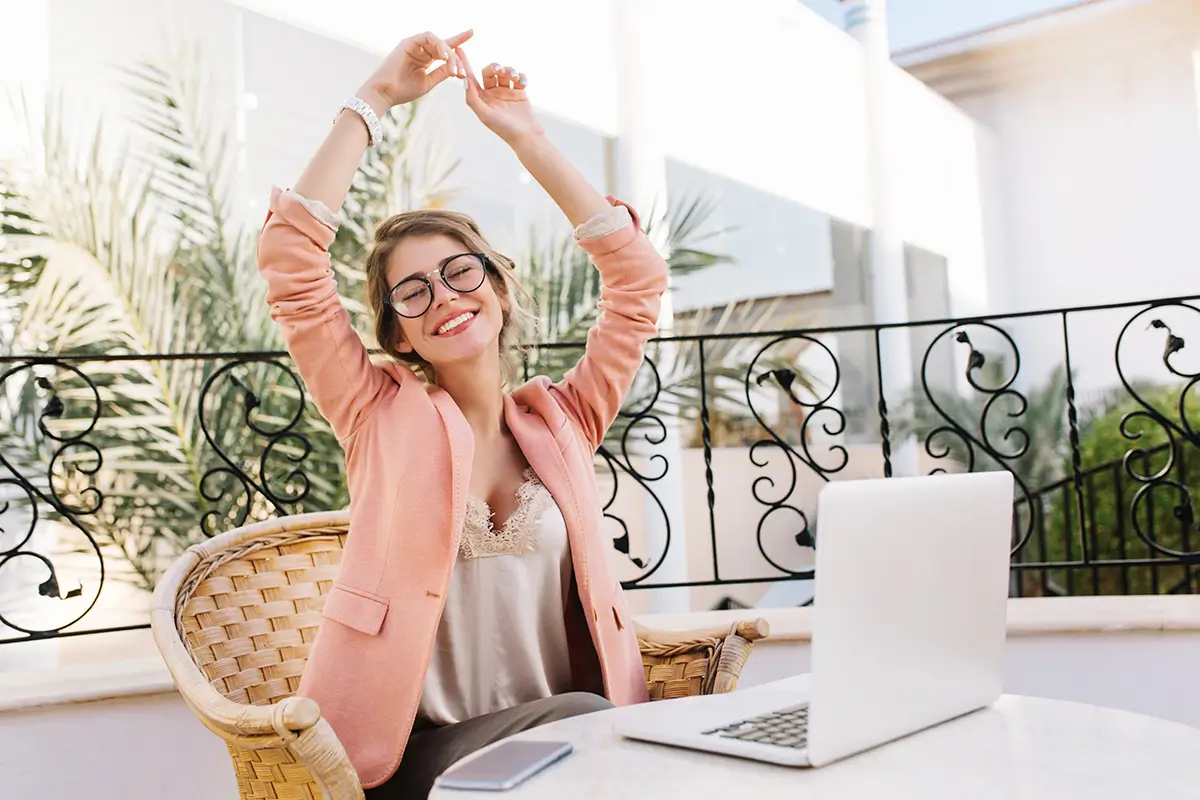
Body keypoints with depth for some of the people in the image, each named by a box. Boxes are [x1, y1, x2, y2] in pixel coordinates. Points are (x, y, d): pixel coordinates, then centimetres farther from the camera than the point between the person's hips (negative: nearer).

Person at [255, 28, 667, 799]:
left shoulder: (560, 419, 11)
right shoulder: (382, 416, 5)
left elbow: (638, 273, 6)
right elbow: (291, 256, -4)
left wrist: (525, 136, 7)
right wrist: (375, 100, -1)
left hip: (566, 738, 3)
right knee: (578, 722, -31)